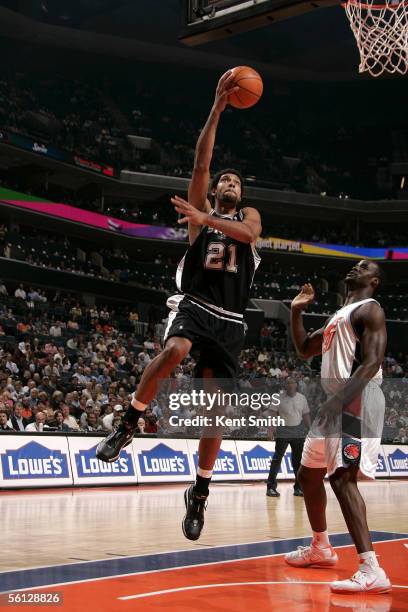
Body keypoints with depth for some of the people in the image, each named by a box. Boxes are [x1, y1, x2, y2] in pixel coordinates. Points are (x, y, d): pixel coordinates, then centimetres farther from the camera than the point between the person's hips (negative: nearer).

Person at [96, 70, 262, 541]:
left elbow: (248, 233, -10)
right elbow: (200, 163, -2)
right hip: (193, 304, -2)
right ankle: (128, 425, -17)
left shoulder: (249, 216, 17)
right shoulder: (201, 210, 13)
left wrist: (204, 218, -23)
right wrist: (218, 107, -6)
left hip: (229, 319, 2)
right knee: (175, 350, -37)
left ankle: (199, 493, 11)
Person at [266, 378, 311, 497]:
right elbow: (274, 414, -5)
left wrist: (310, 430, 9)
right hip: (283, 432, -4)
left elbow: (306, 415, 13)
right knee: (277, 459, -6)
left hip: (298, 432, 4)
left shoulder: (302, 398, 7)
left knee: (298, 460, 8)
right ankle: (271, 487, -3)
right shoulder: (279, 398, -4)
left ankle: (298, 488, 18)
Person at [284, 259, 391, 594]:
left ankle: (372, 571, -27)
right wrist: (297, 311, 20)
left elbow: (372, 361, -17)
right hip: (337, 402, 10)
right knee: (309, 474, 18)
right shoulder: (339, 315, 25)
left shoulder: (369, 309, -5)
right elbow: (305, 349, 31)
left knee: (342, 477, -23)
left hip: (356, 399, -10)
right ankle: (321, 548, 35)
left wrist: (340, 397, -26)